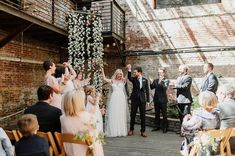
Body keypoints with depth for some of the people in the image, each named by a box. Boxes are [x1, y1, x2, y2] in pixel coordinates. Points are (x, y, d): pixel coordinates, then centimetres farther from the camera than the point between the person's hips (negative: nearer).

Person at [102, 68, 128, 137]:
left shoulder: (123, 81, 9)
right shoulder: (112, 81, 8)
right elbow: (104, 78, -4)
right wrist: (102, 70, -9)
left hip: (122, 100, 1)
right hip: (114, 100, -1)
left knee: (121, 115, 4)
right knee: (113, 115, 1)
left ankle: (121, 131, 14)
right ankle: (113, 131, 9)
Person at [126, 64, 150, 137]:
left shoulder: (145, 80, 5)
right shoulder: (134, 79, 3)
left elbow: (147, 91, 5)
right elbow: (129, 77, -21)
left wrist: (148, 101, 2)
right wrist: (129, 70, -36)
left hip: (142, 99, 0)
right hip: (134, 99, 0)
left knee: (143, 116, 3)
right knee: (132, 115, 5)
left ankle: (143, 131, 13)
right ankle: (131, 130, 19)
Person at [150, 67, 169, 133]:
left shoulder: (166, 80, -2)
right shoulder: (155, 80, 8)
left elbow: (165, 88, -17)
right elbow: (152, 88, -1)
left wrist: (160, 82, -30)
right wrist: (151, 83, -19)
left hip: (163, 99, -4)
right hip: (156, 99, 4)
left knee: (164, 114, 1)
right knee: (157, 114, 11)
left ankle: (165, 127, 10)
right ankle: (157, 126, 21)